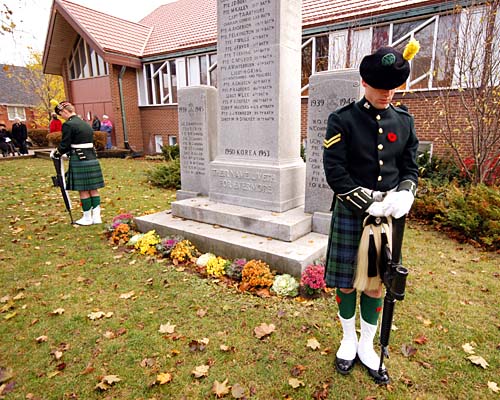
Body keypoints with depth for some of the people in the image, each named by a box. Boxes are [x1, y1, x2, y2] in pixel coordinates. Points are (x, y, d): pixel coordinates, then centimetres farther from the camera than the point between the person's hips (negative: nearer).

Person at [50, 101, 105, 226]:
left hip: (79, 160, -7)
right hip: (92, 159, 7)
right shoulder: (86, 124, 14)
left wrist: (55, 154, 11)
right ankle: (97, 216, 13)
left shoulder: (68, 125, -10)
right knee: (93, 189, 9)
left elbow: (65, 145, -10)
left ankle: (87, 218, 11)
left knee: (83, 190, 2)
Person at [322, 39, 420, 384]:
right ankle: (349, 339, 34)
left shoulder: (404, 120, 6)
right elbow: (335, 172, -13)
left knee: (376, 283, 12)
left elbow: (410, 167, 9)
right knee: (346, 281, 9)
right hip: (351, 214, -3)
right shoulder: (343, 120, -7)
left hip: (388, 215, 3)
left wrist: (404, 195, -12)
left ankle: (367, 346, 33)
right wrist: (370, 205, -17)